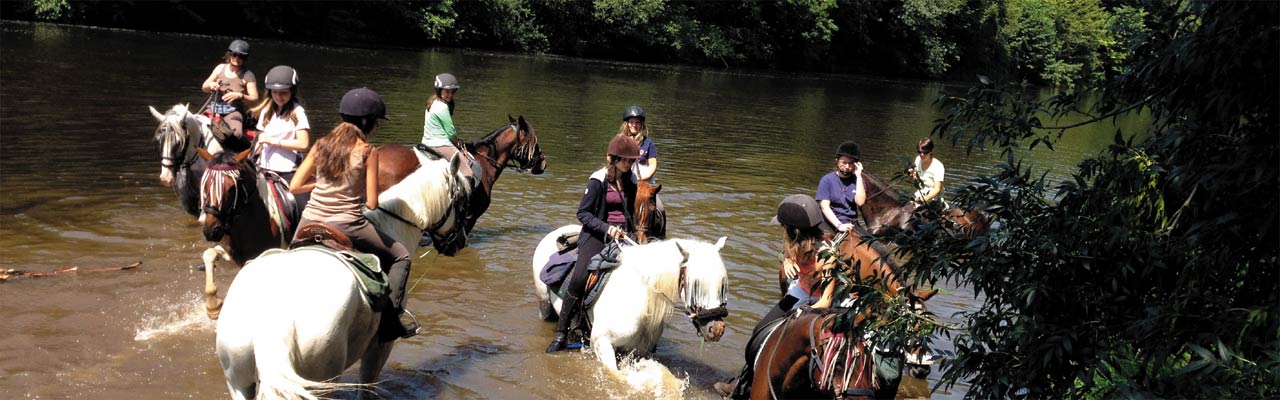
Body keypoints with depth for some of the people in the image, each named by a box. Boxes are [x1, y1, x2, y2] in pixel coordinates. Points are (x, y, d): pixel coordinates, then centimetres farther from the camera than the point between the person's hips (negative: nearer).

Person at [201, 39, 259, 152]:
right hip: (214, 107, 4)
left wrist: (240, 96, -23)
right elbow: (204, 88, 16)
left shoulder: (247, 75, -1)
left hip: (234, 110, -4)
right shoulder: (221, 68, 10)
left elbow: (254, 99, -4)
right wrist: (210, 85, -8)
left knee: (236, 134, -35)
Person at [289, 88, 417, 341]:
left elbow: (294, 186, 5)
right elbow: (371, 203, -8)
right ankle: (390, 322, 6)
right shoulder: (367, 151, -7)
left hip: (310, 222, 5)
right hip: (346, 226, -4)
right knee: (400, 257, 14)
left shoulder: (322, 145, 5)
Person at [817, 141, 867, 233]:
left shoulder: (857, 180, 10)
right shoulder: (827, 180, 2)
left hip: (852, 224, 3)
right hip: (832, 223, -3)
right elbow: (825, 207, -7)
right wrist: (839, 225, -19)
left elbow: (860, 202, -7)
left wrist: (858, 176, -6)